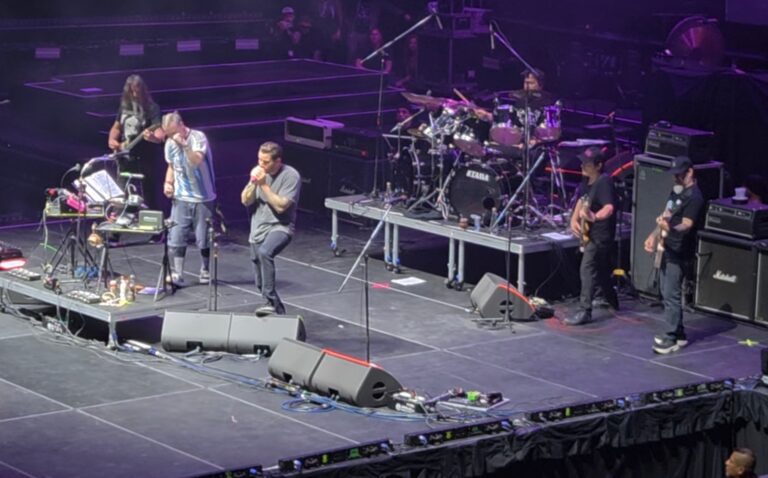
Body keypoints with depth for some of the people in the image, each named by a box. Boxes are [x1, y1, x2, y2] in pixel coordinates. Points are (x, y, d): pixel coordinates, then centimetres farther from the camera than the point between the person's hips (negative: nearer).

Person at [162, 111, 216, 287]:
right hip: (181, 198, 3)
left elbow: (197, 161, -27)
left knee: (203, 239, 5)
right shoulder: (170, 144, 2)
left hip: (203, 198, -3)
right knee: (176, 237, -6)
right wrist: (168, 182, -1)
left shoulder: (198, 137, -13)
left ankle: (205, 271, 23)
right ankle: (177, 274, -2)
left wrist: (184, 144, -36)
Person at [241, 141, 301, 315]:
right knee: (260, 283, 9)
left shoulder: (291, 176, -13)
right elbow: (245, 201, 3)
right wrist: (253, 183, -13)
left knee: (264, 252, -38)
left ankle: (271, 301, -34)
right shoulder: (258, 172, 3)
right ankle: (276, 308, 30)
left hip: (280, 227, -6)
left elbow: (280, 206, -20)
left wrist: (264, 185, -19)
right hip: (258, 229, 6)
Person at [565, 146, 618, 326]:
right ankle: (612, 302, 41)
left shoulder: (604, 182, -21)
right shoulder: (587, 181, 7)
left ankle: (584, 312, -17)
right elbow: (581, 201, 19)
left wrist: (594, 217, -50)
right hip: (590, 233, 10)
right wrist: (574, 220, 3)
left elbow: (609, 208, -33)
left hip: (600, 235, -10)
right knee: (601, 270, 23)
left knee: (587, 270, -15)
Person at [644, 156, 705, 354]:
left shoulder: (694, 197, -16)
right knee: (667, 295, 13)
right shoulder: (676, 191, 14)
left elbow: (686, 225, -26)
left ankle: (672, 339, -7)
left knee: (671, 296, -10)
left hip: (680, 255, -10)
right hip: (668, 250, 10)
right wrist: (654, 235, 11)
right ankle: (678, 334, 21)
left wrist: (671, 229, -46)